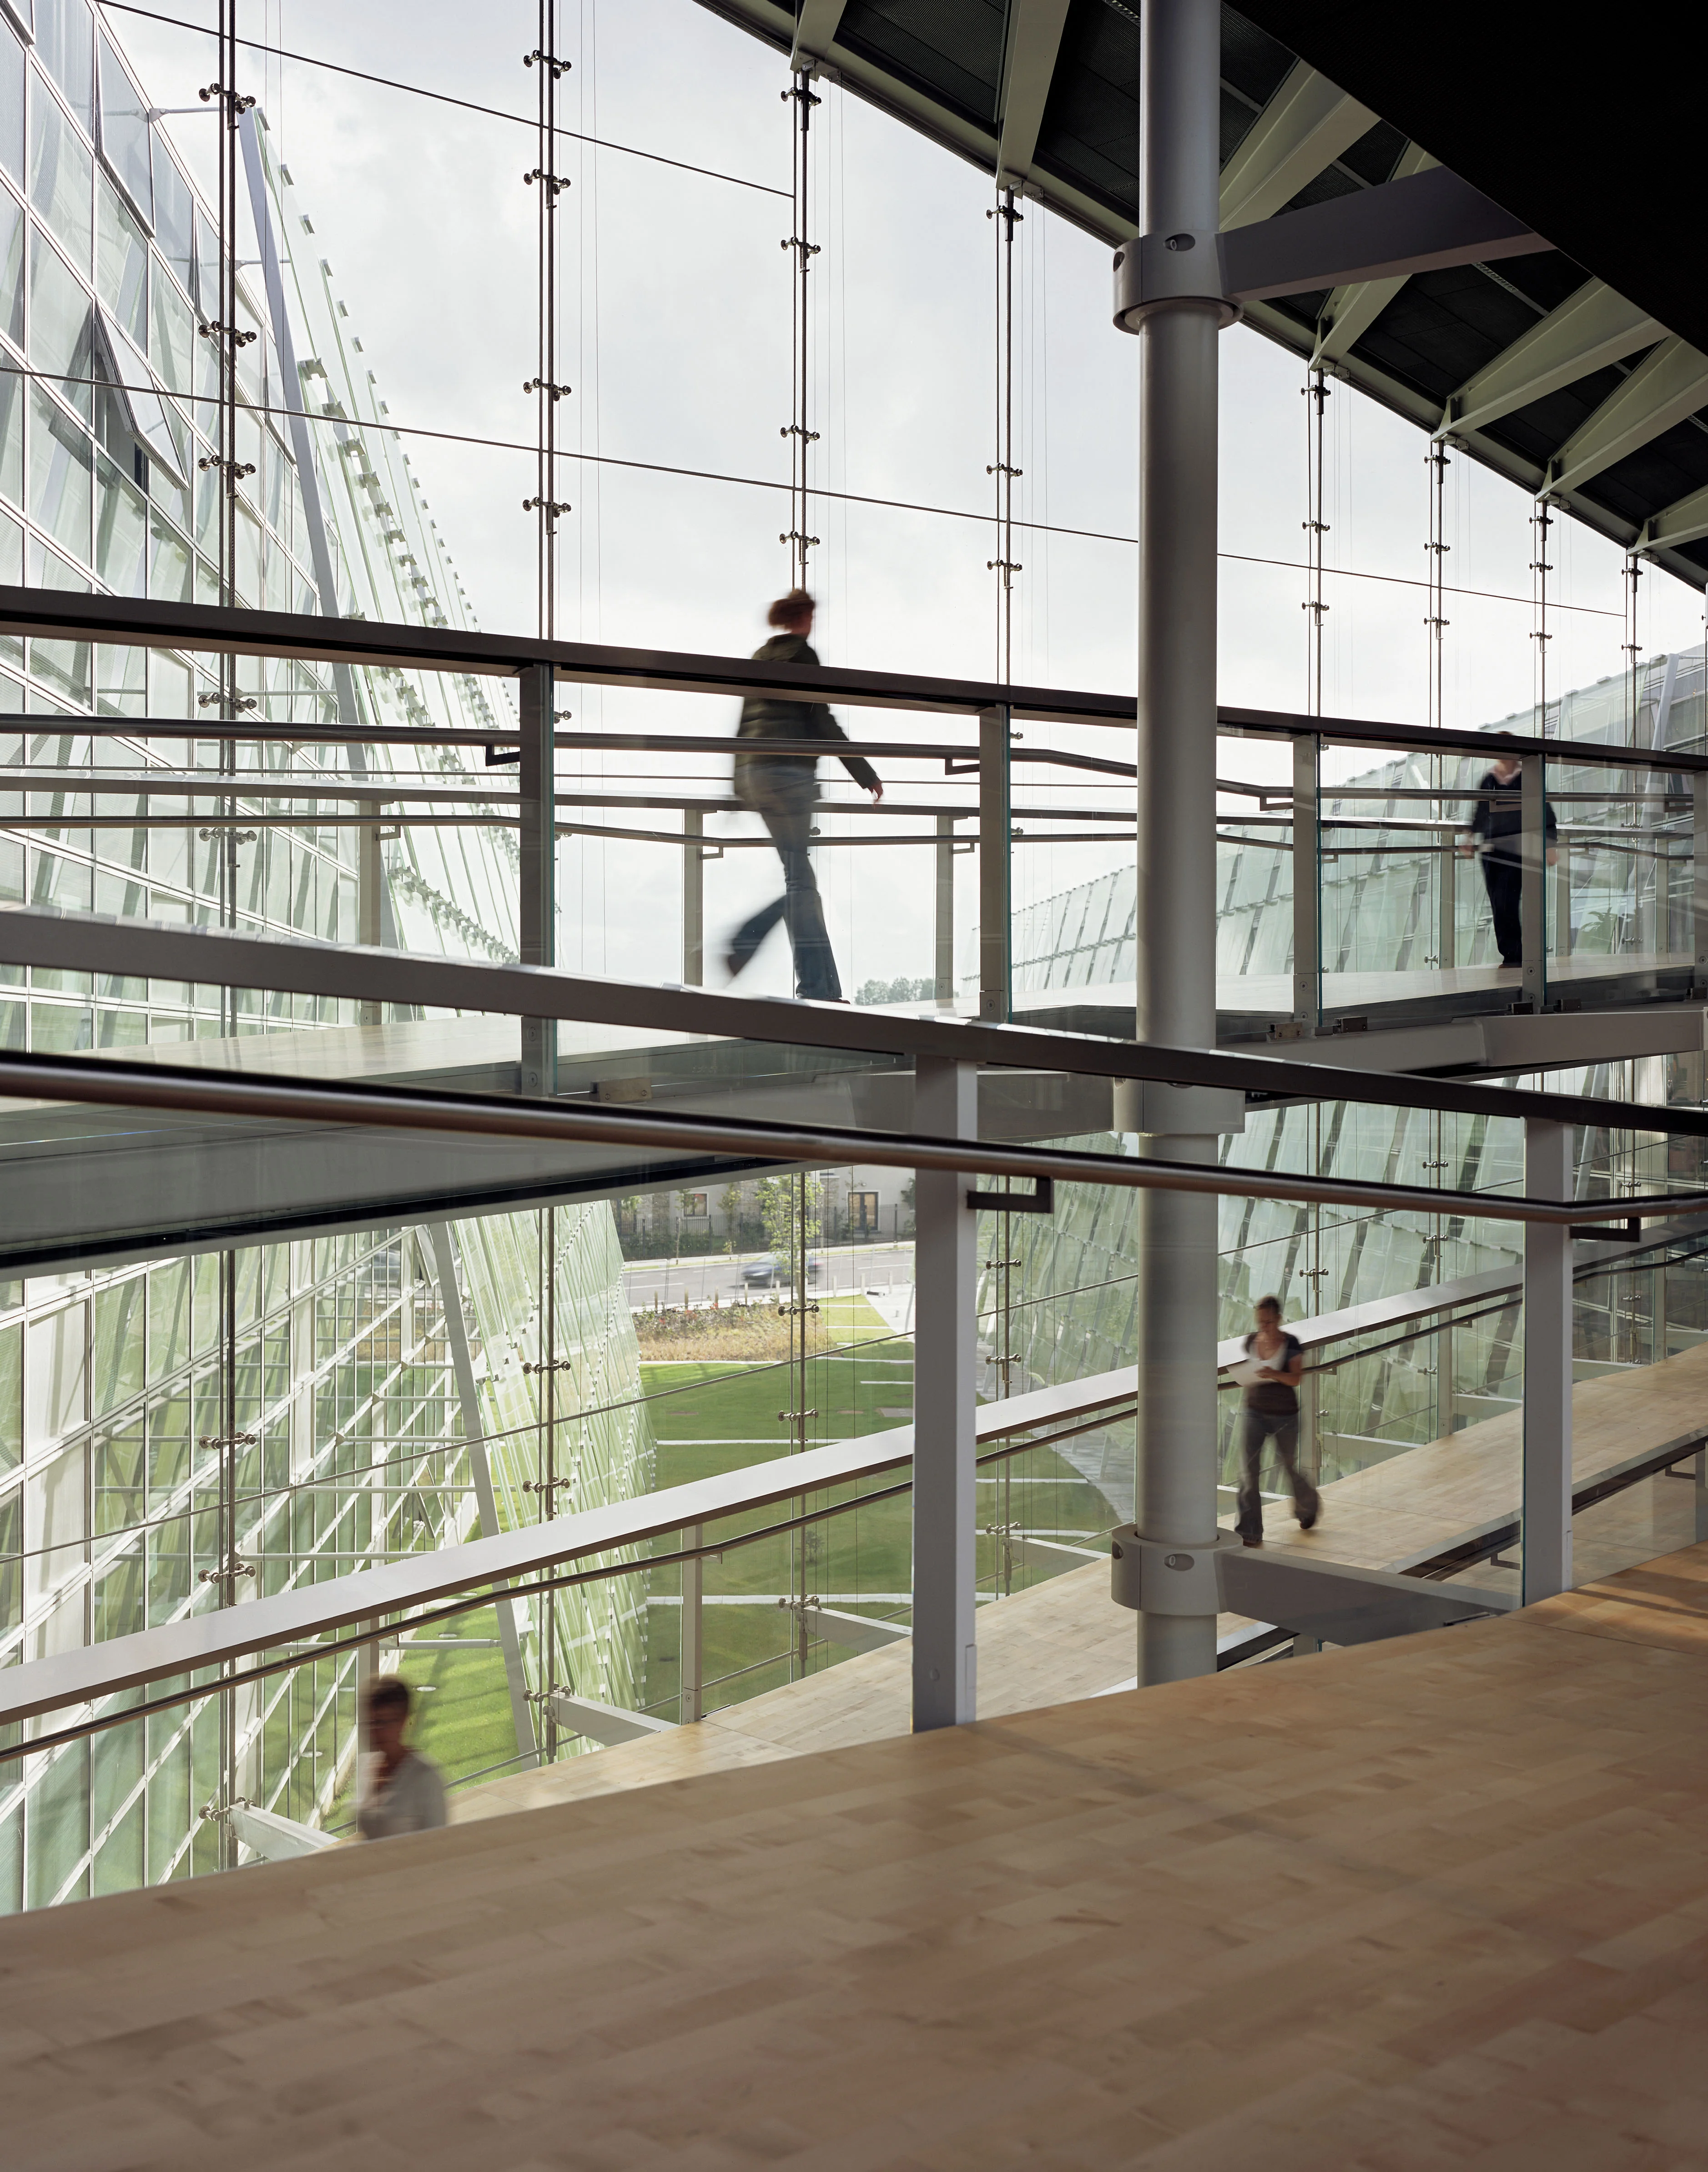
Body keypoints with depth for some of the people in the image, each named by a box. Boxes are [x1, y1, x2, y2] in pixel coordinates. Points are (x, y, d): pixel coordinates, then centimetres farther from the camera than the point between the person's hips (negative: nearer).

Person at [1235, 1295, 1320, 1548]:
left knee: (1290, 1467, 15)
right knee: (1248, 1471, -10)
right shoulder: (1251, 1341, 3)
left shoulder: (1291, 1344, -9)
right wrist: (1249, 1380, -3)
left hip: (1285, 1416, -3)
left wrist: (1275, 1374, -36)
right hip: (1254, 1413, 3)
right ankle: (1250, 1532, -8)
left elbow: (1296, 1379, -18)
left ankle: (1309, 1505, 47)